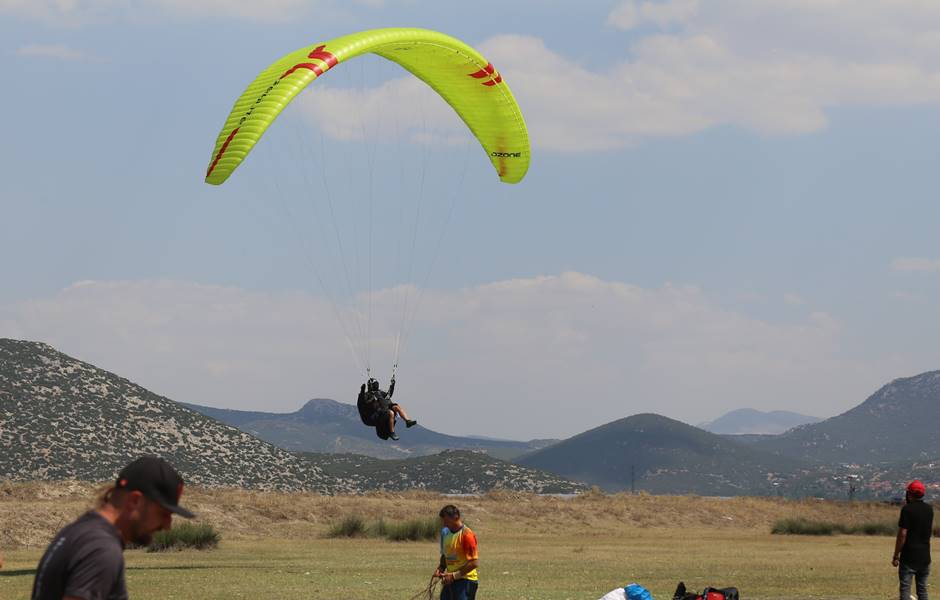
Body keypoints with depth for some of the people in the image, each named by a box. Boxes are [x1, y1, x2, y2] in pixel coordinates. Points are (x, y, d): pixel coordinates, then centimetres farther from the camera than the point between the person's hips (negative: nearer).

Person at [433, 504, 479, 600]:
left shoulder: (466, 535, -15)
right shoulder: (446, 533, 10)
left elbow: (474, 562, -18)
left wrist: (454, 575, -21)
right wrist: (440, 569, 3)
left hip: (465, 581, -8)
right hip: (451, 580, 8)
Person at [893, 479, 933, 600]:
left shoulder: (907, 509, -12)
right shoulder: (929, 509, 7)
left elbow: (902, 534, -15)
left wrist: (896, 556, -8)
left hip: (909, 556, -6)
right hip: (925, 556, 6)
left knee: (905, 589, -4)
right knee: (922, 589, 11)